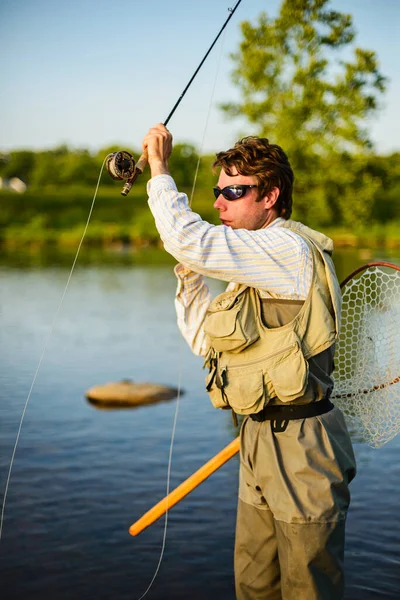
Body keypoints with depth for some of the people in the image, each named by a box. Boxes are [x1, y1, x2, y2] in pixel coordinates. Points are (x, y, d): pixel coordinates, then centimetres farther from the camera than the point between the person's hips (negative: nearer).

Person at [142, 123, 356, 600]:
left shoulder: (291, 248, -15)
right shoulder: (258, 266, 16)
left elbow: (190, 239, -26)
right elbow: (206, 341, 18)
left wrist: (159, 170, -13)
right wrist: (189, 273, 9)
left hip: (302, 446, -10)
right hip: (262, 438, 10)